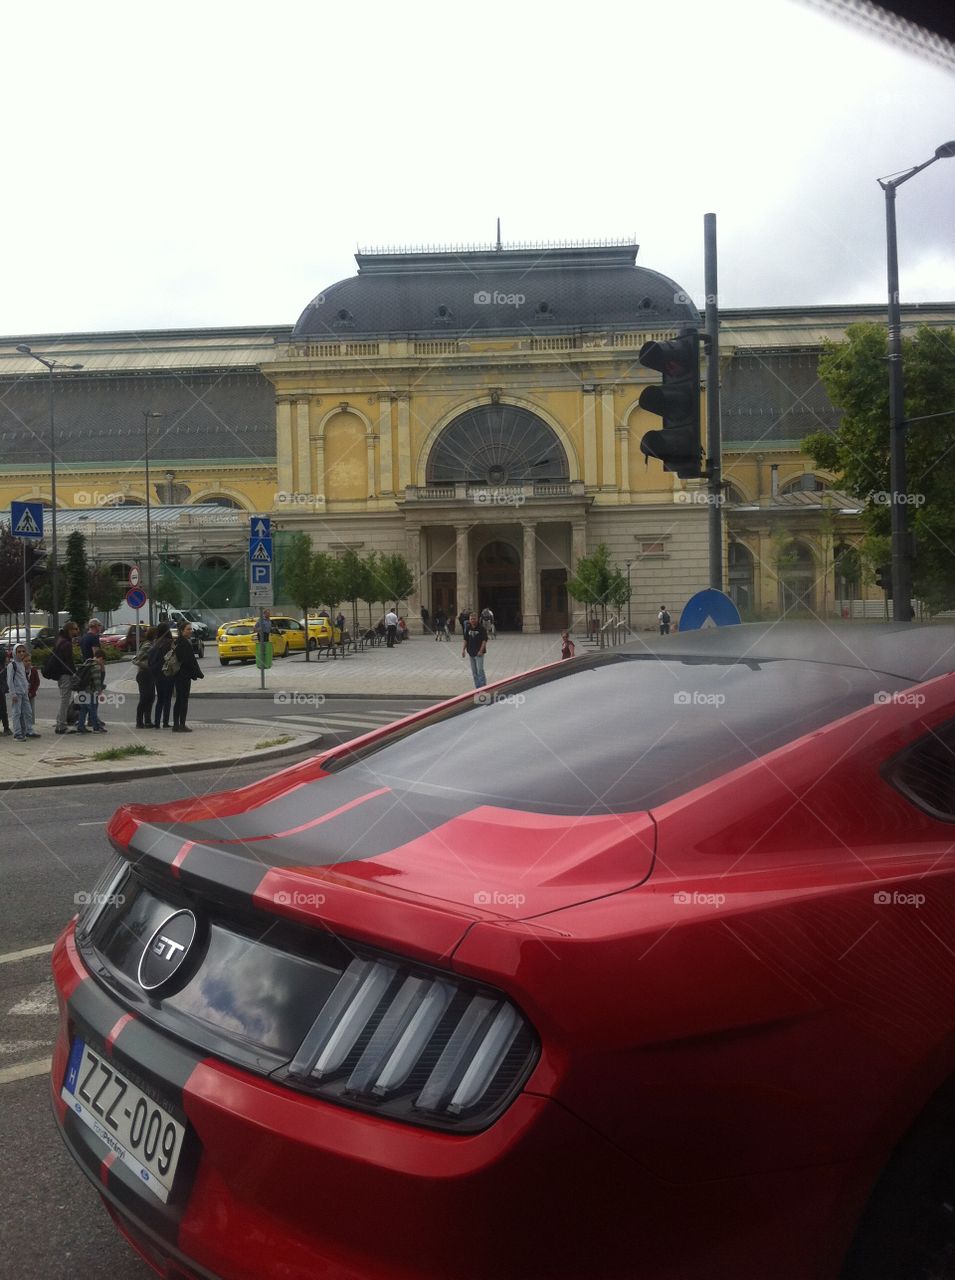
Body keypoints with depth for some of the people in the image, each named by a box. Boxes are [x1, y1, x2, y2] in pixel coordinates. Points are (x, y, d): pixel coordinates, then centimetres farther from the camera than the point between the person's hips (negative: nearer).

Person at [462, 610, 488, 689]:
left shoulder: (481, 628, -9)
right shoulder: (468, 628, 7)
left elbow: (484, 640, -10)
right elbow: (466, 639, 15)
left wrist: (481, 651, -18)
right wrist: (463, 649, 8)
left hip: (479, 653, -6)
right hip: (471, 653, 6)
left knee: (480, 671, -11)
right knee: (474, 672, 11)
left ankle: (483, 687, -7)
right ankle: (478, 687, 19)